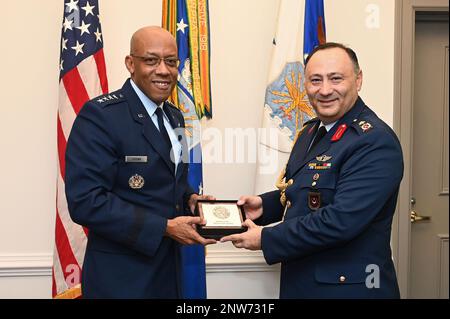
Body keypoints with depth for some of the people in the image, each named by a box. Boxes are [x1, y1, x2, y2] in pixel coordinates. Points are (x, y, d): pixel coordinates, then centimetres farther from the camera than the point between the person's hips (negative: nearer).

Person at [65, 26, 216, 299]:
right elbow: (85, 201, -24)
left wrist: (189, 199, -2)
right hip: (122, 275, -7)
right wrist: (165, 227, -23)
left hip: (170, 266, 8)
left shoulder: (175, 117, 9)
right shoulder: (100, 115, -17)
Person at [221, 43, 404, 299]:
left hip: (349, 287, -7)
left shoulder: (375, 142, -20)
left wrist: (265, 239, -20)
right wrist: (264, 205, -1)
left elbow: (341, 220, -27)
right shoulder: (311, 132, 7)